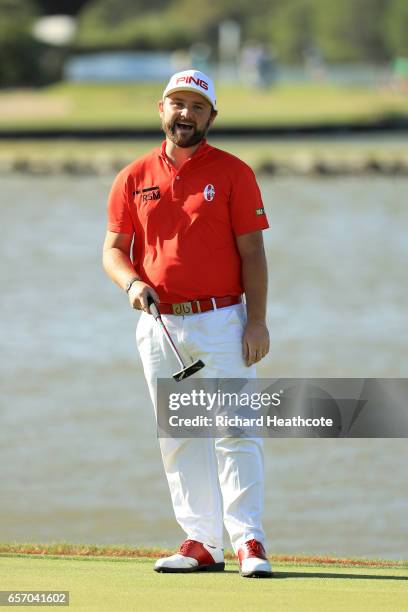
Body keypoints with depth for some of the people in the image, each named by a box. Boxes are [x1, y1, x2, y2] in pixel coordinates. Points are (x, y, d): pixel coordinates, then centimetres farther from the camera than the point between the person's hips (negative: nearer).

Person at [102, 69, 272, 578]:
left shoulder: (233, 173, 1)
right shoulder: (134, 178, 9)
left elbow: (252, 251, -2)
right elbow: (113, 249, 12)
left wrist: (257, 321, -10)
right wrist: (132, 283, -9)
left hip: (221, 322, -4)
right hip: (158, 325, 4)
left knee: (234, 432, -9)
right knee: (178, 440, 6)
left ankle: (248, 542, -10)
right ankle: (201, 544, 11)